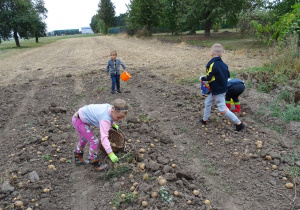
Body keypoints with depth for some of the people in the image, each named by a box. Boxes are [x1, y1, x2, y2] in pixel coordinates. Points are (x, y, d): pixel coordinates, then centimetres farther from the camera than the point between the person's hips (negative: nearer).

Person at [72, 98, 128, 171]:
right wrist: (111, 154, -45)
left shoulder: (110, 107, -10)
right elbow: (104, 137, -42)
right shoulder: (105, 120, -35)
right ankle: (95, 164, 8)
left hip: (80, 117, 10)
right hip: (79, 121, -10)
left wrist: (114, 124, 18)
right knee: (94, 141, -11)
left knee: (84, 139, 28)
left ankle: (78, 159, 49)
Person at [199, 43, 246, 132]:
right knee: (207, 102, 20)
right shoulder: (223, 64, 4)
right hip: (223, 88, 9)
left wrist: (202, 79, -4)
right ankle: (204, 120, 31)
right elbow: (228, 75, 10)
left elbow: (209, 77, -23)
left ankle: (239, 123, 2)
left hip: (218, 91, -9)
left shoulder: (212, 64, -20)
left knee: (222, 109, -4)